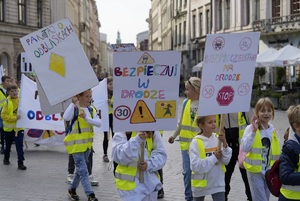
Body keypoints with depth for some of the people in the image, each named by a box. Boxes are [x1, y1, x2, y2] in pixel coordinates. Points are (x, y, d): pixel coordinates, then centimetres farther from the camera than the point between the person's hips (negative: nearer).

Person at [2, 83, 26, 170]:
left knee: (19, 145, -8)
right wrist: (14, 118, -23)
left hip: (19, 127, 0)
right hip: (9, 127, 1)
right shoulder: (7, 102, -9)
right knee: (8, 145, 19)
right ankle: (6, 159, 42)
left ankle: (20, 163, -5)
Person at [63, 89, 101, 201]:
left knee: (80, 169, 18)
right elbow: (66, 118, -34)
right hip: (76, 144, -6)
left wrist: (86, 118, -26)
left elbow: (99, 123, -12)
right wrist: (73, 103, -33)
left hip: (87, 144, 7)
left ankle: (72, 189, 35)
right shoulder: (74, 109, -12)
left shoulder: (91, 110, 5)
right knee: (83, 170, -7)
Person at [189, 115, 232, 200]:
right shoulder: (196, 142, -15)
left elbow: (226, 161, -11)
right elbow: (196, 166, -23)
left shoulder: (218, 139, -4)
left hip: (218, 183, 2)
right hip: (201, 183, -1)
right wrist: (214, 157, -23)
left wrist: (224, 143, -24)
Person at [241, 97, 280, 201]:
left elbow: (276, 153, 10)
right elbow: (244, 148, -26)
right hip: (255, 171, -6)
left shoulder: (273, 130, 4)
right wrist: (253, 131, -29)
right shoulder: (250, 128, -12)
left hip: (269, 172, 6)